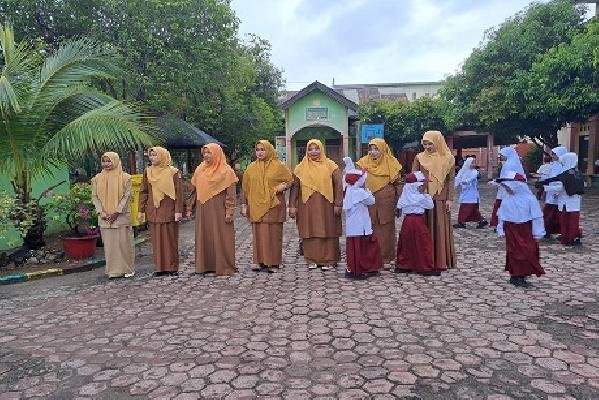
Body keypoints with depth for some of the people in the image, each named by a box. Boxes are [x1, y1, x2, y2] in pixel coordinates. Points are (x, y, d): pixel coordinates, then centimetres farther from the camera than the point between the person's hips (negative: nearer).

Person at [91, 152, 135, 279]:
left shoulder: (125, 177, -1)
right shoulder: (97, 178, 8)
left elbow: (127, 196, -5)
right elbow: (95, 196, 7)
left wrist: (117, 212, -12)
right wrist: (101, 212, -6)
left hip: (121, 216, -3)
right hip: (104, 217, 3)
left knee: (123, 241, 0)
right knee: (109, 243, 4)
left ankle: (127, 268, 11)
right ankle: (113, 270, 12)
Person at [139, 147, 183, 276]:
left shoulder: (173, 172, -3)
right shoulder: (147, 172, 9)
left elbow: (179, 192, -6)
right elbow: (143, 192, 10)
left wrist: (178, 211, -12)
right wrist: (141, 210, 6)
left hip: (168, 211, -3)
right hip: (153, 211, 4)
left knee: (170, 239, 1)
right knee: (156, 240, 6)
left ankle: (172, 267, 11)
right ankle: (159, 267, 14)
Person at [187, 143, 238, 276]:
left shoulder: (226, 171, -4)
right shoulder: (200, 169, 11)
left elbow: (231, 193, -9)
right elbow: (194, 190, 15)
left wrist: (229, 212, -15)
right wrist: (190, 208, 12)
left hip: (218, 210, -5)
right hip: (202, 210, 5)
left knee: (220, 237, -1)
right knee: (203, 237, 8)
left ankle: (224, 266, 8)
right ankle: (204, 265, 17)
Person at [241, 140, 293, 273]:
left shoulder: (278, 166, 1)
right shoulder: (251, 168, 9)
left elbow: (290, 179, 8)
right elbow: (245, 188, 12)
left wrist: (283, 186, -13)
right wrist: (244, 205, 7)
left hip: (273, 206, -3)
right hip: (256, 206, 3)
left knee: (273, 233, -1)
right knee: (258, 234, 3)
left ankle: (273, 262, 8)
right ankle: (260, 262, 12)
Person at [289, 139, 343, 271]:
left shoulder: (330, 165, 3)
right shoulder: (301, 167, 8)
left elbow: (338, 185, -1)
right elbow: (294, 187, 6)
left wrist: (338, 204, -7)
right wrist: (292, 206, -1)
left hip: (326, 205, -1)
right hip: (307, 207, 1)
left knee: (328, 232, 3)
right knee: (310, 232, 4)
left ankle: (329, 260, 13)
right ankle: (312, 260, 15)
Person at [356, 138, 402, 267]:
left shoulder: (390, 162, 1)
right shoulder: (364, 162, 5)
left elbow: (398, 183, 4)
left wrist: (399, 202, 2)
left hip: (387, 200, -1)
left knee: (387, 227, 5)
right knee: (372, 228, 2)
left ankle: (388, 256, 16)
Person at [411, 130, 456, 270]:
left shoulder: (448, 159, 3)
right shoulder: (419, 157, 4)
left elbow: (451, 180, 3)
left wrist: (449, 199, -4)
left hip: (440, 200, 0)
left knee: (441, 230, 4)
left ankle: (441, 261, 13)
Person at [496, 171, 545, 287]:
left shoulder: (529, 198, -10)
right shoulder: (506, 198, 1)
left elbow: (536, 216, -6)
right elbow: (501, 215, 7)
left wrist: (537, 232, -5)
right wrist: (501, 230, 5)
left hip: (525, 230, -3)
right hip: (511, 230, 3)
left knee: (528, 253, -2)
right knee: (513, 253, 6)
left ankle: (522, 275, 11)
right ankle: (514, 275, 16)